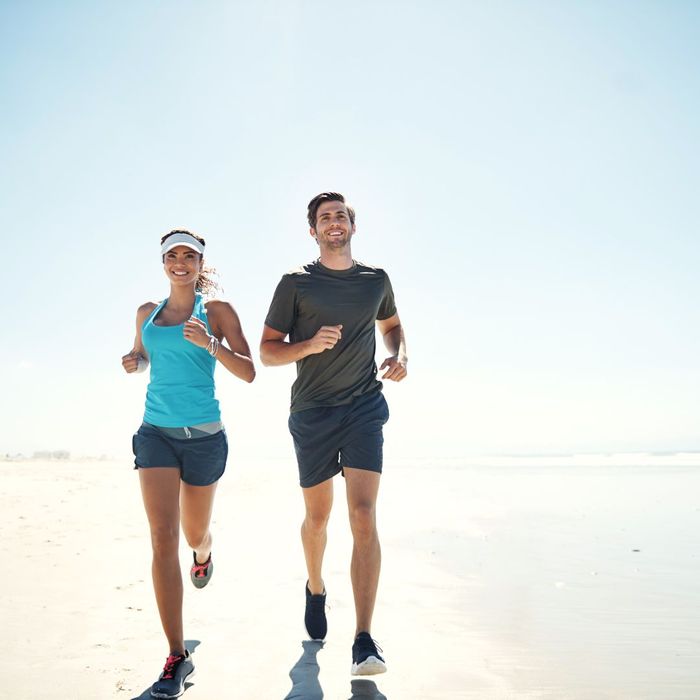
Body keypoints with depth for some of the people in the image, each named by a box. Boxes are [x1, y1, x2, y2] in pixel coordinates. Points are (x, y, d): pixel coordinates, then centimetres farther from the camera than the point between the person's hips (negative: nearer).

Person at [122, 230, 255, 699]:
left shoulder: (218, 312, -1)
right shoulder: (147, 313, 10)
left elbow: (248, 373, -6)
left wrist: (210, 344, -22)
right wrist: (133, 362, 1)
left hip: (204, 436, -2)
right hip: (156, 433, 2)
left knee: (194, 533, 16)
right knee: (163, 539, -11)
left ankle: (204, 552, 56)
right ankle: (178, 657, -4)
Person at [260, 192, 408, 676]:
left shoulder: (376, 280, 9)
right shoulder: (296, 283, 1)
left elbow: (392, 325, 26)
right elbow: (268, 351, -1)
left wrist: (400, 357, 5)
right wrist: (310, 344, -19)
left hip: (365, 408, 1)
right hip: (313, 412, 0)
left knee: (364, 516, -12)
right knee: (317, 516, 13)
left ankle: (364, 640, -9)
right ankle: (316, 589, 43)